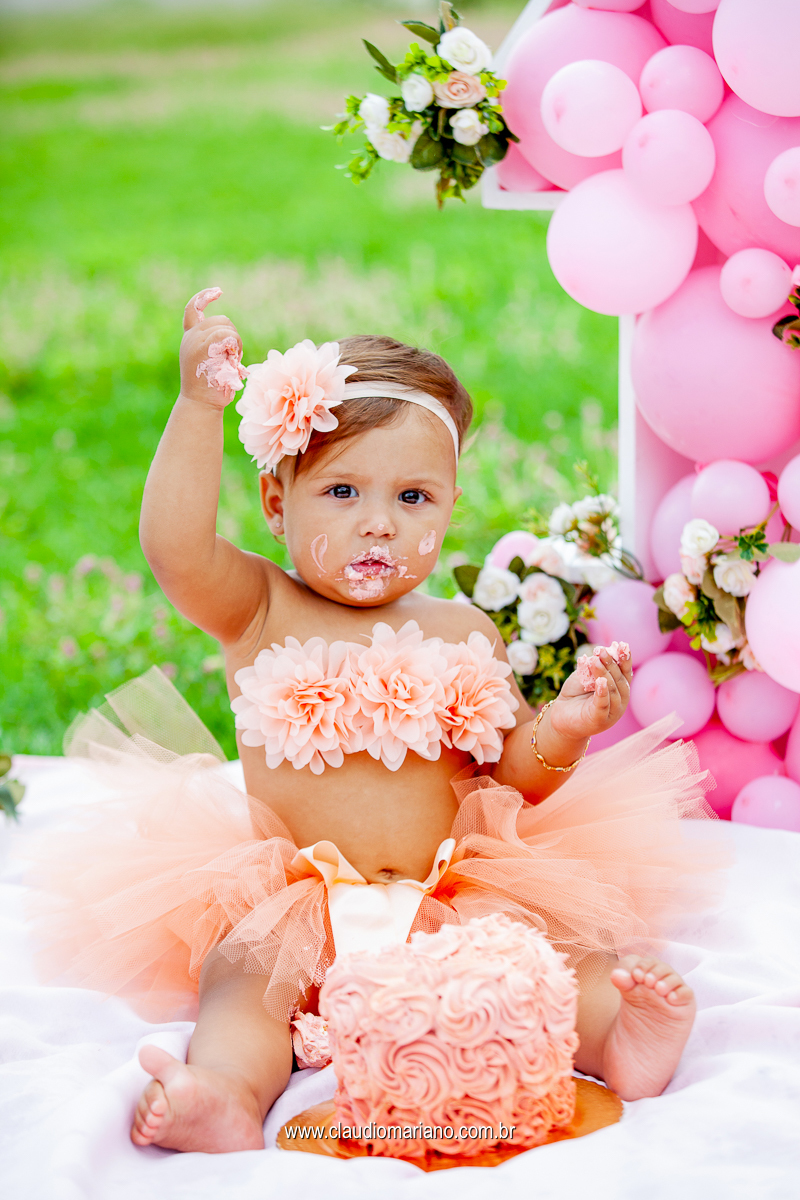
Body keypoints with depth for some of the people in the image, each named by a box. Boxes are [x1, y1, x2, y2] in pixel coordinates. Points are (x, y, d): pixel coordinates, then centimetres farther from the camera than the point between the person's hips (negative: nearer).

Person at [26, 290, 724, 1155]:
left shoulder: (461, 634, 8)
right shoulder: (260, 614, 1)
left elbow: (513, 774, 11)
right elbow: (174, 546, -19)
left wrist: (563, 729, -11)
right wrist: (200, 406, -26)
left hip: (455, 897, 3)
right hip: (293, 906, -3)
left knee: (571, 946, -20)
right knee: (240, 975, -31)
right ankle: (227, 1097, -53)